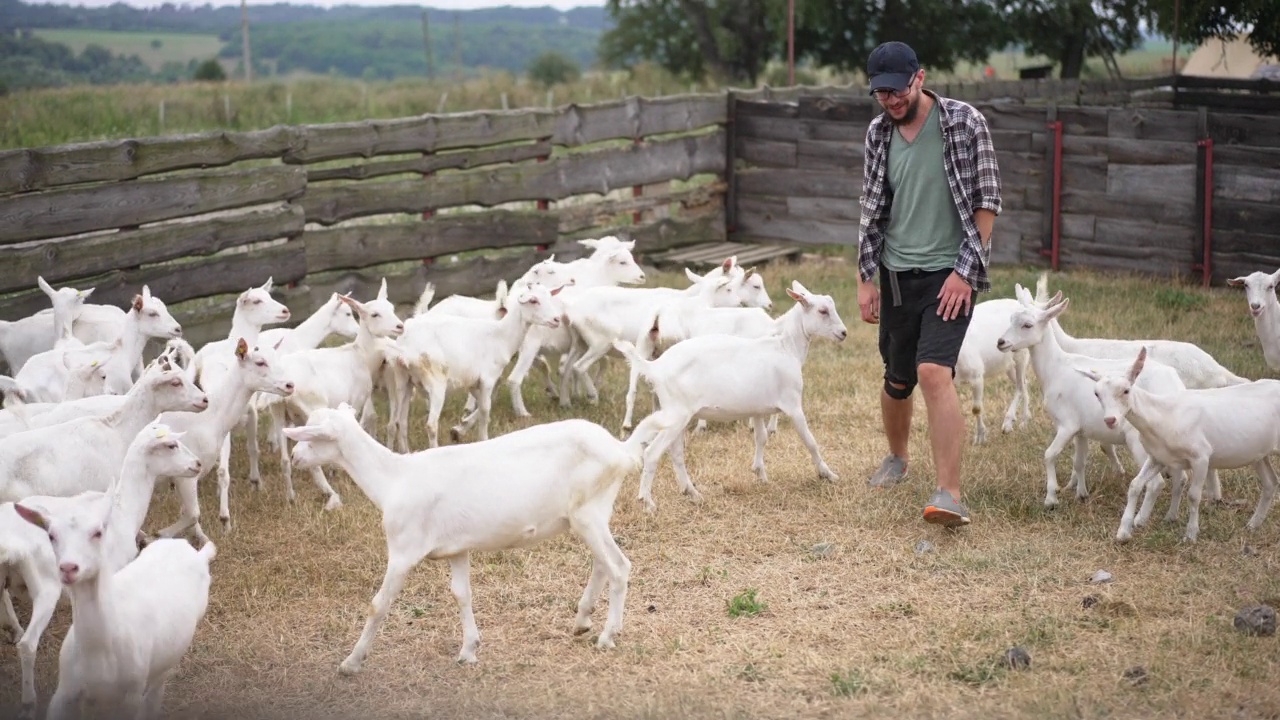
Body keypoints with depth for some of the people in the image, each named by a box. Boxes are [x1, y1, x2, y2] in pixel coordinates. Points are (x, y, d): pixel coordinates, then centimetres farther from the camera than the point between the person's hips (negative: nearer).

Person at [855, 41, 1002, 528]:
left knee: (935, 373, -21)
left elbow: (987, 202, -7)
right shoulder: (878, 133, 5)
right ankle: (897, 458, 42)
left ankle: (950, 495, -23)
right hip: (896, 274, 5)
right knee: (897, 379, 15)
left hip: (948, 274, -5)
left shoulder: (964, 122, -9)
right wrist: (865, 279, 9)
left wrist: (965, 271, -13)